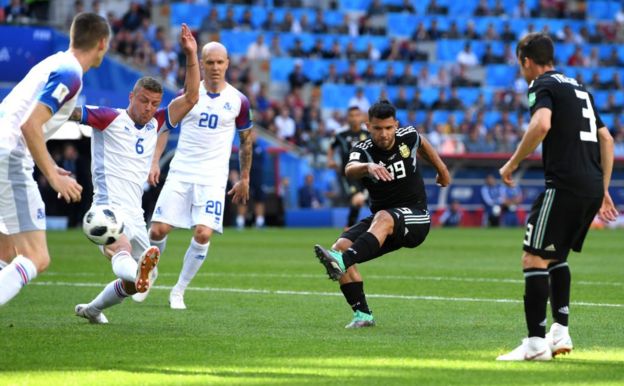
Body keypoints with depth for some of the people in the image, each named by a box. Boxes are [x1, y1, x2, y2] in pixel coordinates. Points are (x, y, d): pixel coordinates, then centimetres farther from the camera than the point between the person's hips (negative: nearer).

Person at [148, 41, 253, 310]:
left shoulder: (238, 101, 1)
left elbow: (246, 141, 12)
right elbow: (166, 126, 11)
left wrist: (245, 179, 14)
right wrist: (155, 162, 2)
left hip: (213, 178, -1)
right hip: (180, 173, 1)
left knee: (203, 233, -16)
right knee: (158, 230, -7)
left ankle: (179, 291, 0)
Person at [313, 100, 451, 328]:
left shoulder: (408, 137, -4)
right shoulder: (363, 150, -8)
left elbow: (423, 145, 23)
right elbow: (350, 170, -34)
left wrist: (441, 169, 35)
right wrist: (368, 166, -55)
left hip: (415, 218, -3)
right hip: (380, 219, 3)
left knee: (383, 218, -38)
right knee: (340, 246, -20)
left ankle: (342, 262, -62)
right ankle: (363, 314, -14)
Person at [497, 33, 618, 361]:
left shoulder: (542, 85, -2)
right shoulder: (578, 88, 24)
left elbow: (542, 124, -22)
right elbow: (606, 139, 24)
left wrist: (512, 163, -12)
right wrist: (603, 190, 26)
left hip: (565, 184, -9)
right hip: (592, 186, 9)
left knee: (534, 259, -6)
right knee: (557, 256, 23)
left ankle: (536, 342, -11)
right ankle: (560, 332, 18)